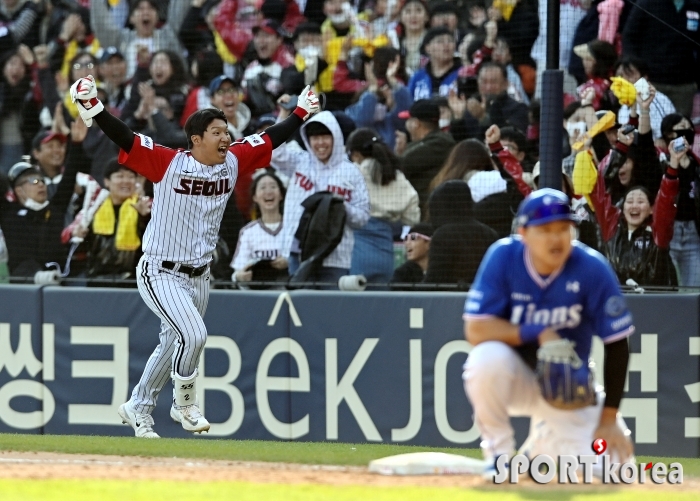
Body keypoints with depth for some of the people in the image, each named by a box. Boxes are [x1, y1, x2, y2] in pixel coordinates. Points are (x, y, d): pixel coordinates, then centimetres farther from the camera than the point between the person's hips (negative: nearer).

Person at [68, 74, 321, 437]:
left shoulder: (233, 162, 0)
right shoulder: (168, 163, -16)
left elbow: (270, 139, 12)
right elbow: (123, 137, -24)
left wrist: (302, 113, 14)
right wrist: (91, 105, -36)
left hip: (199, 276, 7)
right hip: (161, 273, -7)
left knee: (172, 346, 17)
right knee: (193, 335, -21)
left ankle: (138, 408, 35)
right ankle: (185, 403, 1)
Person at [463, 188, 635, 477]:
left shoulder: (593, 269, -17)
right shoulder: (503, 257, -17)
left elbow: (617, 346, -11)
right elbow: (476, 329, -21)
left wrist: (609, 419, -13)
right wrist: (539, 333, -31)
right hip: (516, 377, -1)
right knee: (488, 357, -36)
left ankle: (541, 446, 21)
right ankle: (498, 452, -11)